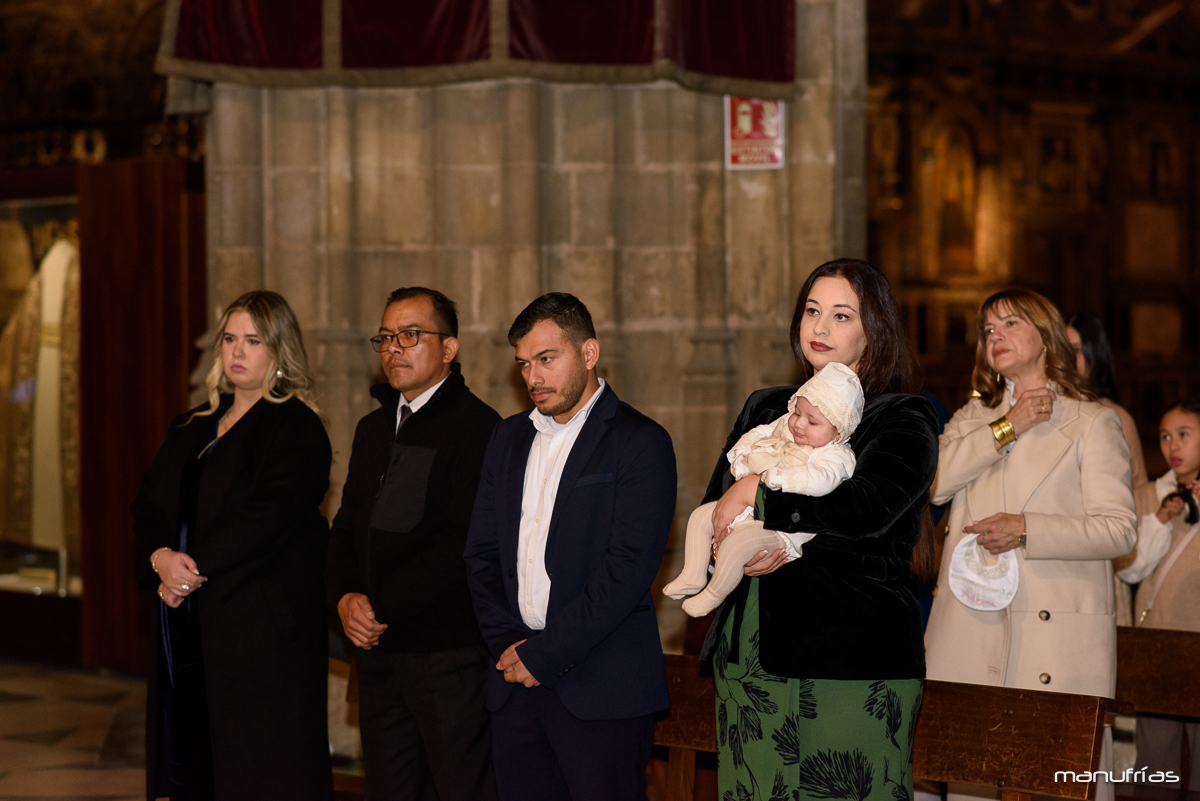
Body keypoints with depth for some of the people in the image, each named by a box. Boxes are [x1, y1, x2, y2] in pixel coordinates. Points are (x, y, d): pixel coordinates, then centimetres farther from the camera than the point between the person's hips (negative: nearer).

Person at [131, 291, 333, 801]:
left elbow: (268, 516, -16)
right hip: (187, 625, 7)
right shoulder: (192, 428, 18)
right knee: (187, 758, 5)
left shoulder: (296, 428, -6)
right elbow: (148, 505, 13)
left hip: (263, 630, -7)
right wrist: (161, 557, -8)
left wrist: (195, 570, -16)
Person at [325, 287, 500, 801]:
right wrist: (346, 598, -1)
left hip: (449, 649, -8)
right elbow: (346, 528, 19)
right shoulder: (373, 430, 18)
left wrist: (381, 606, -14)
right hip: (377, 651, 8)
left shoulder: (477, 427, -9)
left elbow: (463, 543, -17)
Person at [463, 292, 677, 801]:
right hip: (516, 683, 6)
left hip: (601, 687, -5)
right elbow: (481, 552, 13)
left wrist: (545, 654, -14)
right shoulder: (510, 439, 16)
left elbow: (629, 566, -14)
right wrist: (508, 643, -3)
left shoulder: (639, 441, -5)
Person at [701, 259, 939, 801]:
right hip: (751, 654, 5)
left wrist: (757, 492, -12)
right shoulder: (766, 408, 17)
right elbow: (713, 509, 13)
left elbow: (865, 508, -19)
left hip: (852, 663, -5)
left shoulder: (902, 421, -2)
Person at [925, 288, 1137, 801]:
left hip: (1057, 640, -3)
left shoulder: (1092, 422, 6)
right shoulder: (974, 417, 20)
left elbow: (1116, 529, -3)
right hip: (970, 635, 3)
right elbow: (928, 482, 0)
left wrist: (1027, 529, -14)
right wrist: (1008, 428, -4)